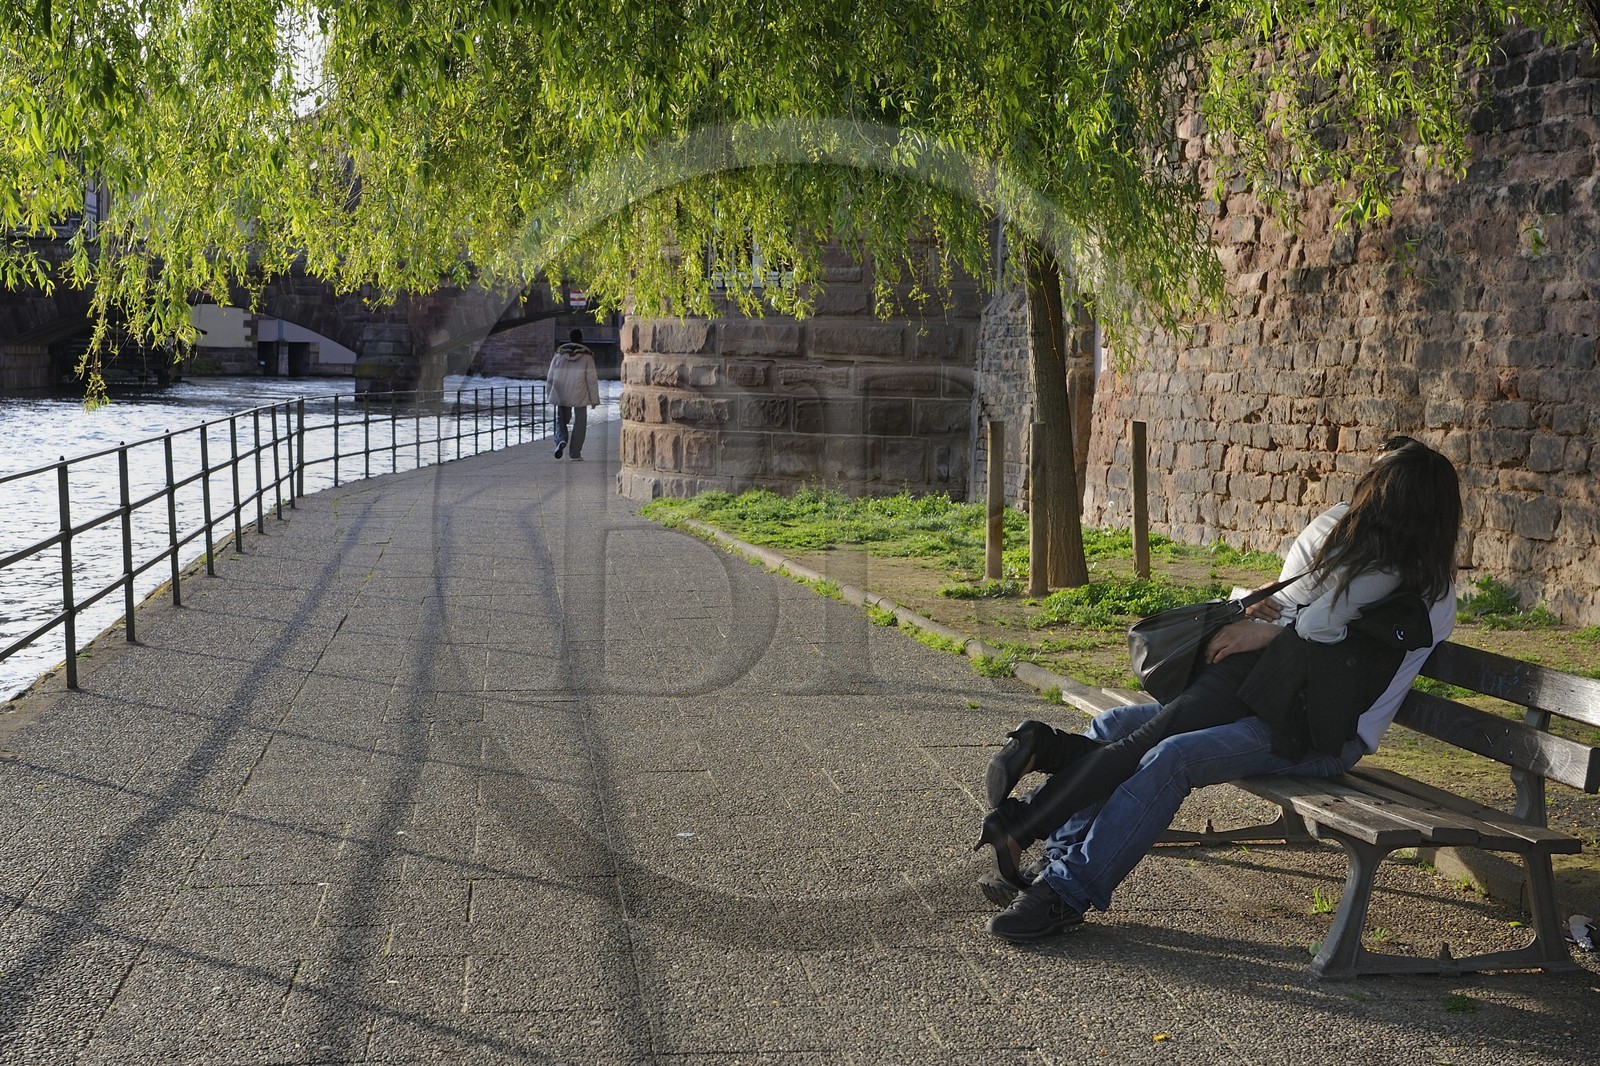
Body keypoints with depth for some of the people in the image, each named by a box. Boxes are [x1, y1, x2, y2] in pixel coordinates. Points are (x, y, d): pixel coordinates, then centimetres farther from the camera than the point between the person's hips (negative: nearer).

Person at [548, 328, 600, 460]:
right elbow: (592, 379, -6)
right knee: (580, 422, 9)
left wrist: (548, 393, 18)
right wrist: (594, 399, 1)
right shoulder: (586, 356, -5)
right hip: (579, 394, -2)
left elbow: (550, 376, 7)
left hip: (561, 394, 2)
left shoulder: (559, 354, 3)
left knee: (562, 419, 18)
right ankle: (575, 453, 8)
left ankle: (561, 440, -11)